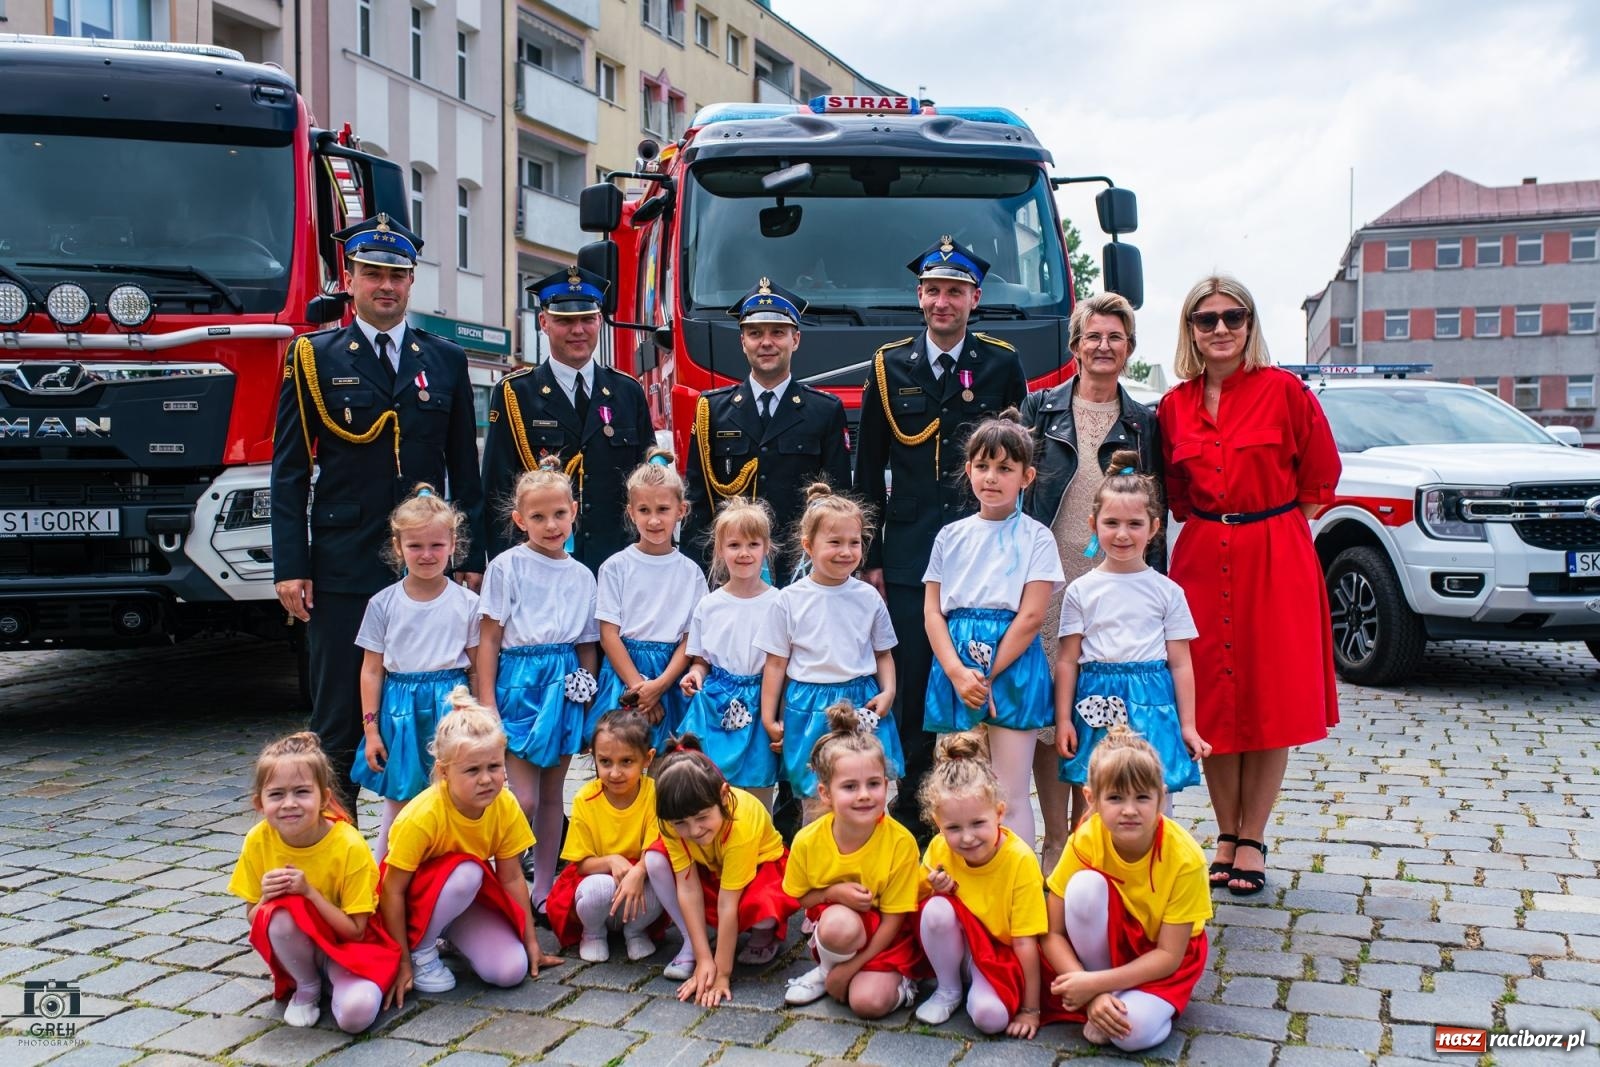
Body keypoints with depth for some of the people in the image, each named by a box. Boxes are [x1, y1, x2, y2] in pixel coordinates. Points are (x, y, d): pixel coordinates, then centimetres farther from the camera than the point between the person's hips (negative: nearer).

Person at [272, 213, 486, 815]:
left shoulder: (446, 361, 10)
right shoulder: (313, 358, 4)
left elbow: (464, 471, 12)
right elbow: (289, 472, 1)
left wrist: (472, 558, 6)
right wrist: (290, 567, -6)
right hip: (342, 570, -2)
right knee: (339, 723, 5)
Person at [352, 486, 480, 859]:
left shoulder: (466, 603, 1)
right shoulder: (383, 604, 2)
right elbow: (371, 670, 4)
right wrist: (371, 729, 1)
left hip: (449, 705, -1)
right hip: (400, 709, 1)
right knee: (397, 803, 7)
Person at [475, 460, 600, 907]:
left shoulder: (582, 576, 8)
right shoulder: (506, 566, -3)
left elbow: (588, 645, 12)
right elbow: (489, 638, -5)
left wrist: (589, 704, 4)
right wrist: (487, 702, -10)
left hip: (564, 686, 4)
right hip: (519, 682, -4)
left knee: (552, 794, 11)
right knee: (524, 799, -8)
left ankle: (544, 889, 20)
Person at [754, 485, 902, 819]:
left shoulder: (868, 598, 3)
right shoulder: (789, 600, -2)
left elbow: (883, 654, 12)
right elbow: (776, 663, 2)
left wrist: (888, 692, -5)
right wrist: (768, 718, 2)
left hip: (862, 705, 1)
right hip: (810, 709, -1)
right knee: (816, 800, 5)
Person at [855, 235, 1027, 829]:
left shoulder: (1002, 366, 7)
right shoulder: (890, 367, 9)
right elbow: (868, 472, 10)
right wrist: (870, 559, 5)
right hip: (908, 557, 1)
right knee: (912, 689, 0)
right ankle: (912, 813, 12)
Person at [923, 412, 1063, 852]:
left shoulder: (1035, 538, 0)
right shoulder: (951, 536, 10)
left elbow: (1031, 616, -8)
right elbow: (932, 610, 4)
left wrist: (986, 676, -11)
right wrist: (958, 672, -11)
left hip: (1012, 666, -3)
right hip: (955, 665, 4)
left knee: (1010, 797, -1)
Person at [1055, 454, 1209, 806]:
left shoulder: (1167, 591, 4)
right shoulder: (1081, 591, 4)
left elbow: (1180, 663, 6)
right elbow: (1068, 660, 5)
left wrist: (1187, 726, 5)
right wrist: (1063, 720, 2)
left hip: (1152, 706, 0)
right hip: (1097, 706, 0)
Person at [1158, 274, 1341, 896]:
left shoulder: (1284, 391, -4)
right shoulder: (1175, 406, 6)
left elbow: (1320, 474, 3)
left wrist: (1273, 532, 2)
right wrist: (1207, 528, 6)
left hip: (1275, 561, -3)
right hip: (1201, 560, 3)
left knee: (1272, 701, 2)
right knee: (1210, 703, 6)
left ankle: (1252, 840, 14)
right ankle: (1226, 833, 20)